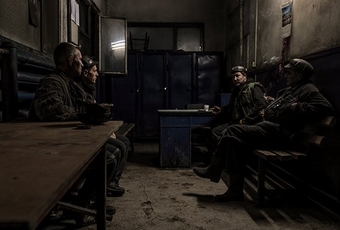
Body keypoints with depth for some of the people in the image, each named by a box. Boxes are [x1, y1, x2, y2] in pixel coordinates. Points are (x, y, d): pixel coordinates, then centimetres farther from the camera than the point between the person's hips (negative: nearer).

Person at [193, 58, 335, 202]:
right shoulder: (290, 90, 28)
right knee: (235, 142, -5)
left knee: (232, 132, -16)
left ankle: (213, 170, -4)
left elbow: (326, 108, -15)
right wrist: (272, 103, 13)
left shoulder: (308, 90, -2)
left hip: (277, 132, -10)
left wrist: (298, 107, -16)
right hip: (270, 127, 10)